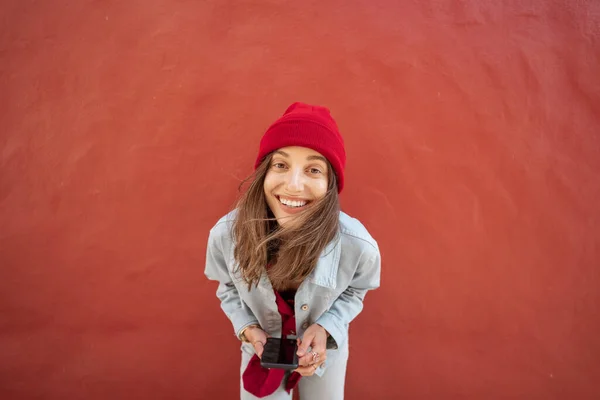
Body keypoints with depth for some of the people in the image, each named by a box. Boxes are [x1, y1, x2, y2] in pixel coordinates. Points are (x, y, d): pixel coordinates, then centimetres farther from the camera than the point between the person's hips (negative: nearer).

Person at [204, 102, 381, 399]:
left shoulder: (358, 246, -33)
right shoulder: (225, 234, -29)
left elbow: (353, 292, -8)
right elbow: (227, 288, -6)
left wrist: (325, 328, -24)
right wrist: (247, 328, -21)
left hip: (323, 349, 1)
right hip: (261, 348, 0)